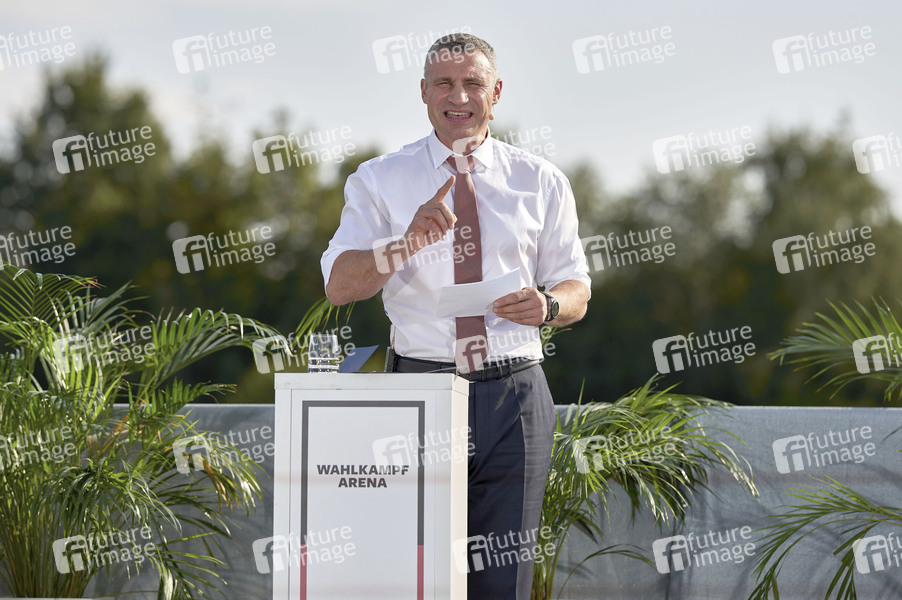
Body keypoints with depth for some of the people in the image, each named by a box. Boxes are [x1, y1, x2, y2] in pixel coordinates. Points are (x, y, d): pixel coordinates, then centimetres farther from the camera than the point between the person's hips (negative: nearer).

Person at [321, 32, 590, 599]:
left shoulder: (541, 182, 9)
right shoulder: (380, 180, 4)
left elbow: (577, 290, 10)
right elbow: (339, 286, -7)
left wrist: (547, 305, -14)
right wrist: (409, 242, -24)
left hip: (514, 397, 1)